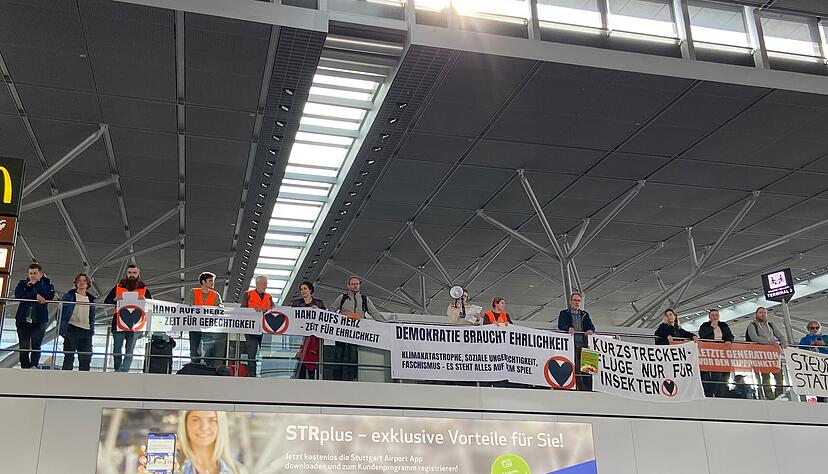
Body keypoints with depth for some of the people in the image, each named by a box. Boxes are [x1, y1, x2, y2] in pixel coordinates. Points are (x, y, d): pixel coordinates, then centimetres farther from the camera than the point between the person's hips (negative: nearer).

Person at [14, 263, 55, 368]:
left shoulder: (47, 284, 8)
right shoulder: (22, 283, 12)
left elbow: (49, 295, -13)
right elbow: (18, 295, -7)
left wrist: (37, 284, -9)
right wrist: (35, 296, -15)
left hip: (39, 320, -1)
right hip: (23, 319, 2)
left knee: (36, 346, -5)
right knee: (23, 346, 1)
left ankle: (34, 366, -3)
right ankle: (25, 367, 6)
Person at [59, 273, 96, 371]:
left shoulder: (90, 298, 18)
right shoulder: (69, 296, 4)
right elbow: (62, 312, 0)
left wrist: (92, 330, 9)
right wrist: (62, 329, -9)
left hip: (86, 331, 4)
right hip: (72, 329, -4)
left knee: (86, 357, 2)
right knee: (69, 356, -2)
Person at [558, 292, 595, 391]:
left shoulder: (585, 315, 24)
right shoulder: (564, 313, 13)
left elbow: (591, 326, 12)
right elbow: (561, 325, -4)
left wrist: (590, 330, -13)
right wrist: (569, 328, -26)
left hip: (584, 344, 3)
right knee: (576, 369, -10)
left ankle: (589, 389, -8)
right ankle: (581, 389, -11)